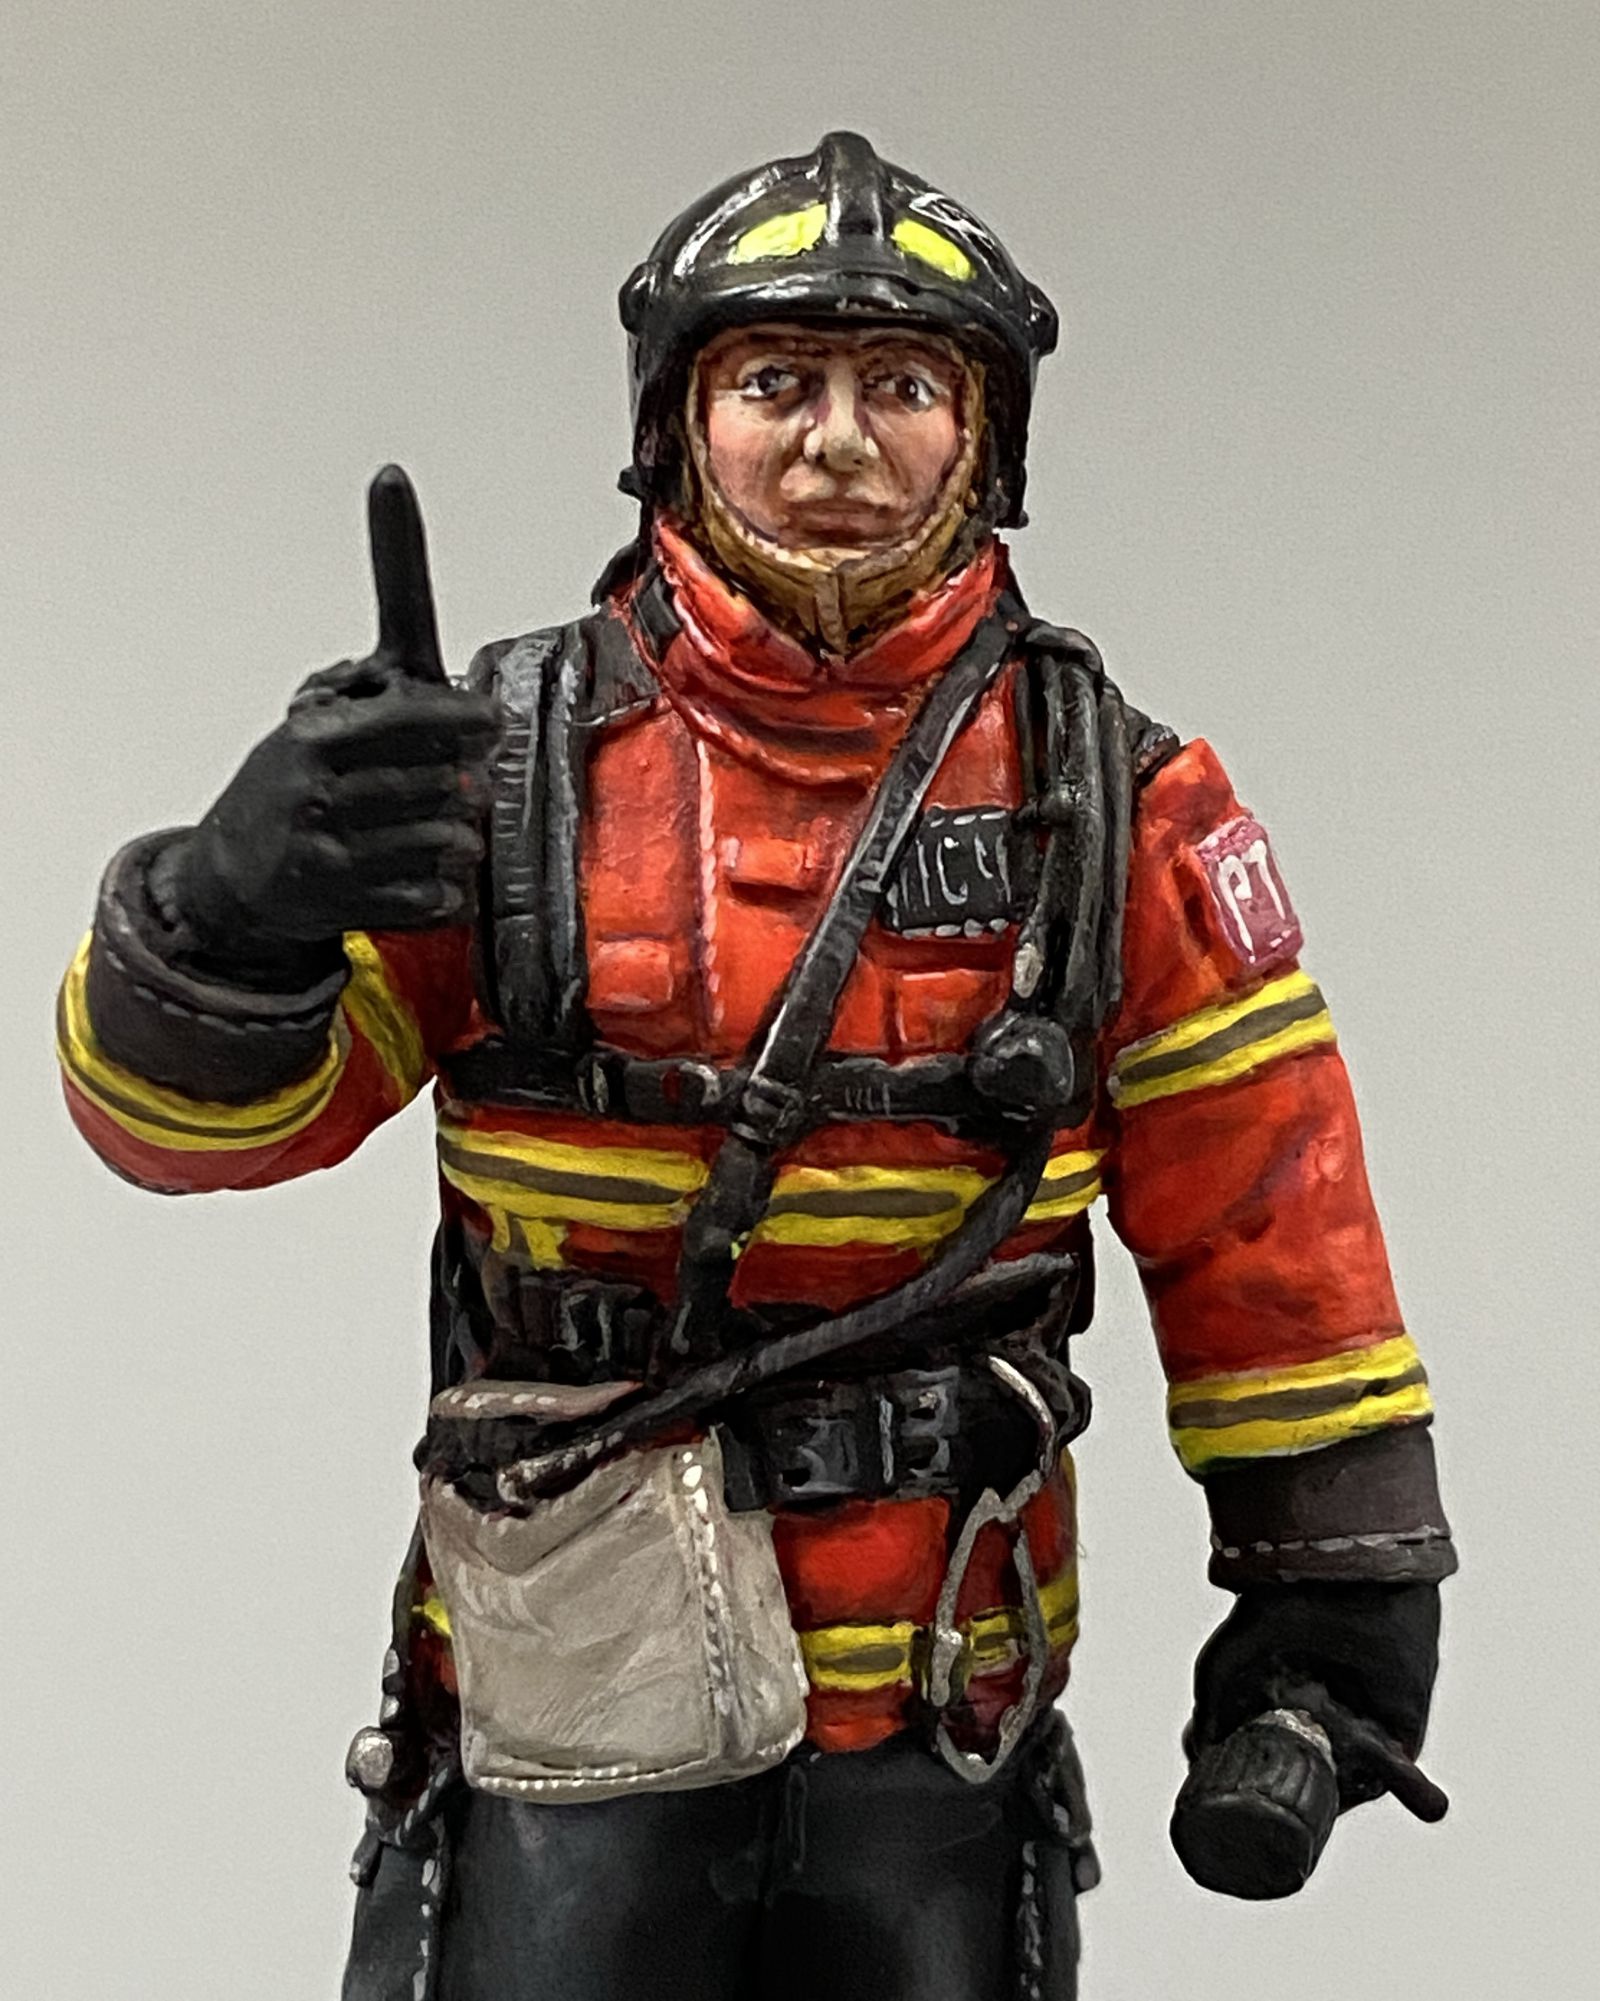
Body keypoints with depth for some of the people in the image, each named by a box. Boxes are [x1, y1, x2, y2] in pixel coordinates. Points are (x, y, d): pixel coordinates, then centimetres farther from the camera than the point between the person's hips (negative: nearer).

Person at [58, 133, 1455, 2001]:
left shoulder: (1112, 805, -2)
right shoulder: (503, 760, -5)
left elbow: (1271, 1234, 2)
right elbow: (178, 1105, -10)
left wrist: (1335, 1602, 2)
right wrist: (238, 911, -31)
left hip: (947, 1733, 1)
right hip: (558, 1707, -1)